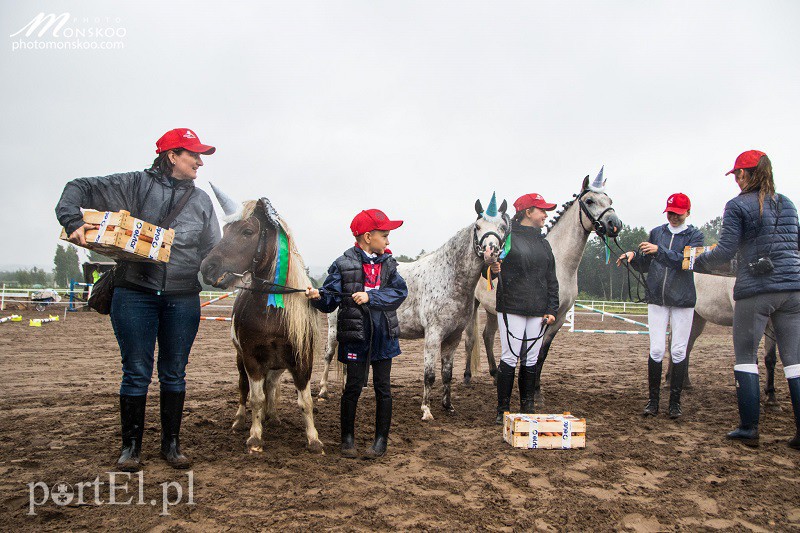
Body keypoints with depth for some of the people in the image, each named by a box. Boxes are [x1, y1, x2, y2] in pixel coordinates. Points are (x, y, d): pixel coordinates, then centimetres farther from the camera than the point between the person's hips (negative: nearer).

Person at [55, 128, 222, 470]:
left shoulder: (201, 200, 13)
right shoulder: (137, 184, 2)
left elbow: (212, 250, 14)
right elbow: (79, 188, 2)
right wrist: (73, 221, -14)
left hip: (183, 298, 3)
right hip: (135, 293, -3)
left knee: (174, 374, 10)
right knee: (136, 372, 3)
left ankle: (170, 444, 22)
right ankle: (131, 446, 18)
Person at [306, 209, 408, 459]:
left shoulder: (388, 263, 7)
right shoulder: (343, 265, -3)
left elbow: (400, 292, -7)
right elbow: (330, 301, -5)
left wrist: (370, 296, -19)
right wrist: (317, 297, -26)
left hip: (384, 335, 3)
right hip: (355, 335, -3)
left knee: (383, 387, 6)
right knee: (353, 386, 4)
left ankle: (381, 440, 18)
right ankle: (348, 439, 21)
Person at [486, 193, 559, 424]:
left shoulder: (543, 243, 15)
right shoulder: (508, 238, -3)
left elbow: (551, 279, 16)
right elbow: (492, 272, -3)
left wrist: (552, 309, 8)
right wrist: (493, 269, -27)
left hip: (538, 310, 6)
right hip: (512, 308, -5)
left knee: (531, 359, 10)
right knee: (510, 357, -4)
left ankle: (527, 406, 22)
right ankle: (503, 409, 6)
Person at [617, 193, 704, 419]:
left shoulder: (695, 235, 1)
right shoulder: (656, 232, 10)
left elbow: (686, 260, -18)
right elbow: (645, 266, 12)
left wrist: (659, 250, -28)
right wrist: (634, 256, -9)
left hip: (683, 300, -2)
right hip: (657, 299, 2)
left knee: (678, 351, 2)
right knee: (656, 350, -1)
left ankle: (675, 401, 12)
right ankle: (653, 400, 7)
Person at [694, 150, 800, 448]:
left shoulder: (737, 206, -5)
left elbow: (726, 251, -10)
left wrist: (699, 263, 5)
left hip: (754, 290, -5)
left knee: (745, 357, 5)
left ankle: (749, 429, 7)